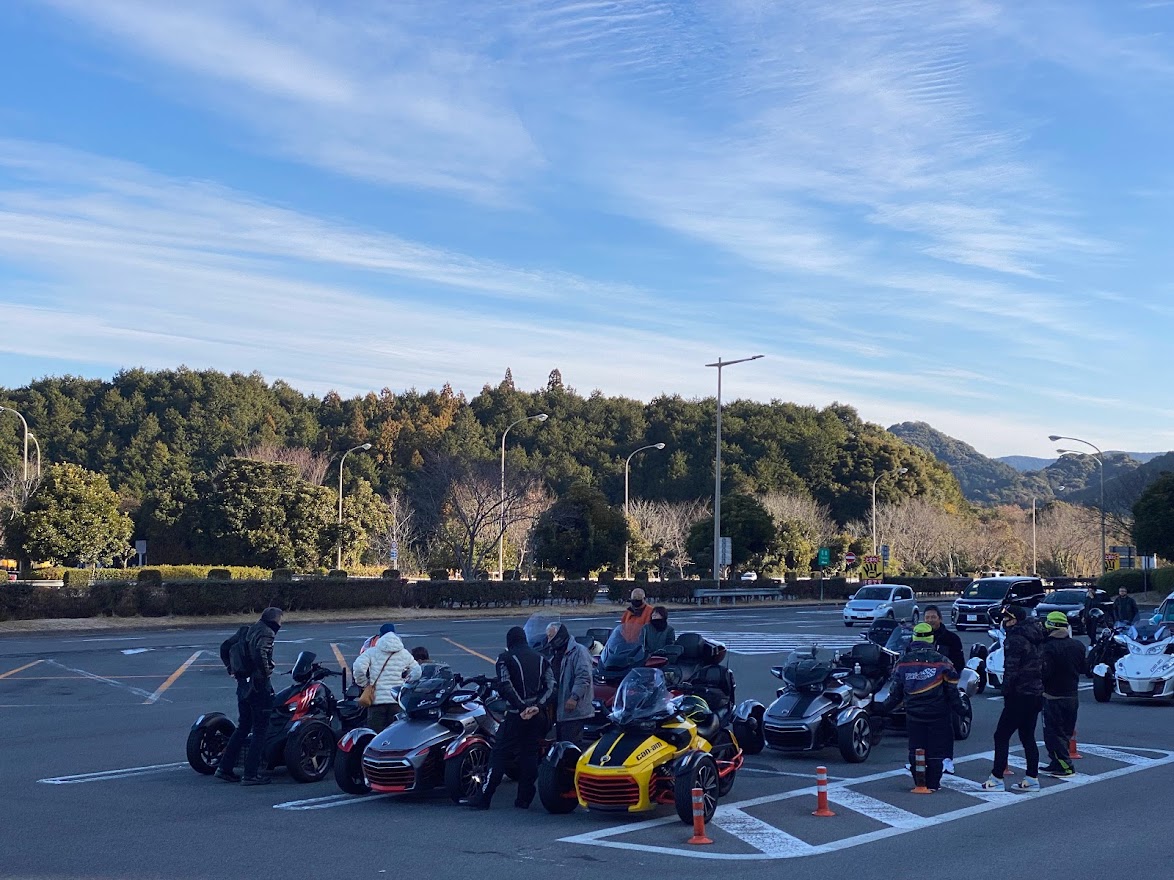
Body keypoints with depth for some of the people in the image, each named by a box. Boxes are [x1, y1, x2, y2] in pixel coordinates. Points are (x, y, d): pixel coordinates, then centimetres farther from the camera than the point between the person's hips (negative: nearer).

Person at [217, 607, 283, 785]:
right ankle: (251, 774, -3)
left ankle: (225, 767, 18)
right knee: (260, 730, -2)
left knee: (243, 727, 18)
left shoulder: (249, 630, 14)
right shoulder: (267, 633, -13)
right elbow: (260, 652, -32)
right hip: (259, 687, -9)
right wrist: (266, 673, -20)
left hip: (243, 684, 9)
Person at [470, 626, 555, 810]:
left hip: (516, 714, -4)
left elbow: (505, 686, -15)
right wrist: (538, 706, -9)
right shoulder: (540, 659, 13)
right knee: (530, 755, 10)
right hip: (537, 716, 4)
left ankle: (483, 798, -1)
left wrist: (521, 707, -16)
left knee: (500, 755, -1)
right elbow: (551, 686, 2)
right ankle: (524, 799, 9)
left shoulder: (505, 658, -1)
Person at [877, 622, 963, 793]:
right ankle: (933, 784, 8)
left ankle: (919, 782, 11)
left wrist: (884, 708, 18)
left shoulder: (903, 662, 0)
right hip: (937, 714, -2)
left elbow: (896, 691, 5)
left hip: (914, 715, 2)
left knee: (915, 749, 10)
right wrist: (959, 708, 8)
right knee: (936, 750, 6)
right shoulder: (941, 662, -7)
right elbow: (952, 690, -4)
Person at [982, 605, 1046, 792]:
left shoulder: (1014, 639, -14)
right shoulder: (1034, 638, 13)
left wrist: (1006, 693, -11)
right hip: (1036, 694, 9)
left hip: (1020, 695, -9)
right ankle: (1032, 778, 14)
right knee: (1028, 736, 14)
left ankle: (997, 779, -3)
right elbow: (1041, 666, 15)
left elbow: (1011, 670, -19)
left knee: (1001, 735, -3)